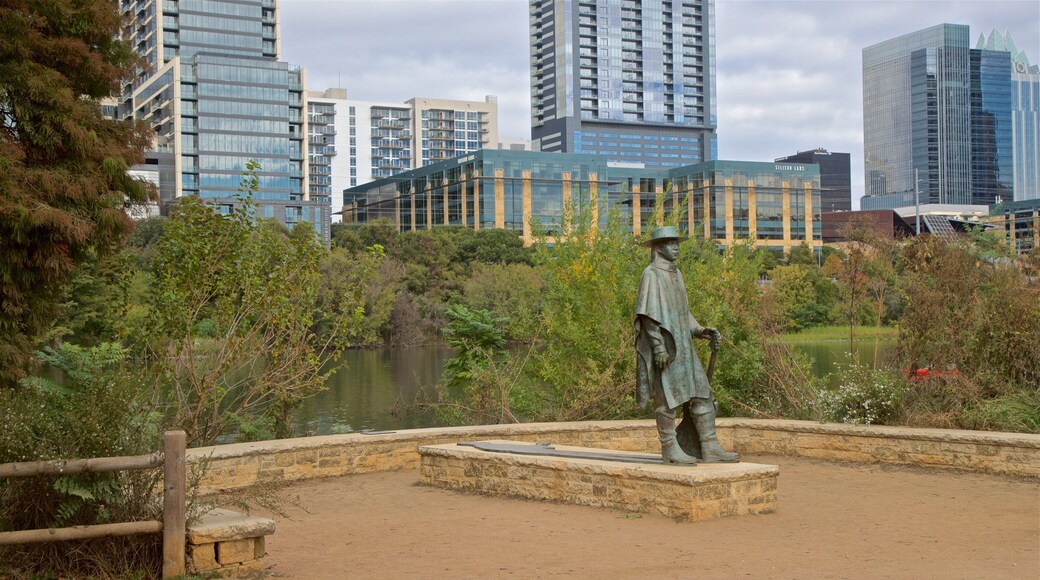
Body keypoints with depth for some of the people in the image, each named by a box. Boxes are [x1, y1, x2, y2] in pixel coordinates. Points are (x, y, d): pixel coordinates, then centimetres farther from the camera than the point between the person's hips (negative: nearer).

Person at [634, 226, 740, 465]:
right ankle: (669, 450, 6)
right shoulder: (652, 274, -9)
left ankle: (710, 448, 6)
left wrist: (700, 330, 9)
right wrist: (658, 346, -22)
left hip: (682, 346, 9)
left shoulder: (675, 274, 18)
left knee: (701, 394, 4)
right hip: (663, 348, -8)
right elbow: (648, 313, -15)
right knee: (668, 397, -3)